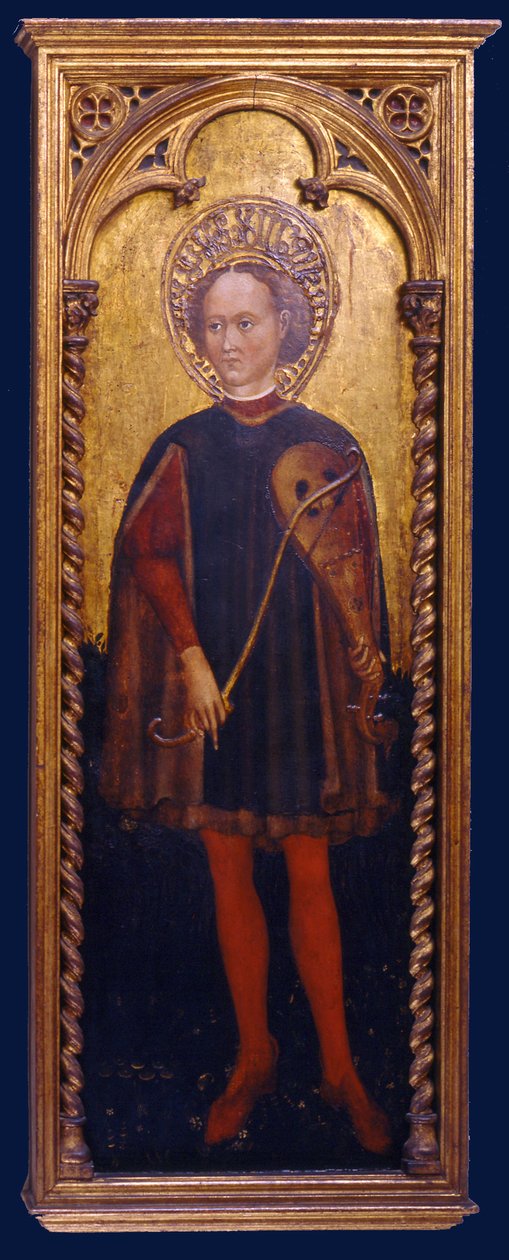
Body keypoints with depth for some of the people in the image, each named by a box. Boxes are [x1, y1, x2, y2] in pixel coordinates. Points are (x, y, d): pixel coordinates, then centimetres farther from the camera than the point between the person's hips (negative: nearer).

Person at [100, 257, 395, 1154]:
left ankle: (339, 1068, 14)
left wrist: (365, 676, -5)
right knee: (230, 874, 7)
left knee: (309, 877, 1)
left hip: (303, 682, -1)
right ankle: (254, 1057, 21)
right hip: (213, 679, 2)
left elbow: (355, 571, 3)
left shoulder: (326, 444, 2)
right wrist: (192, 658, -11)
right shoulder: (183, 448, 4)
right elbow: (151, 557, 1)